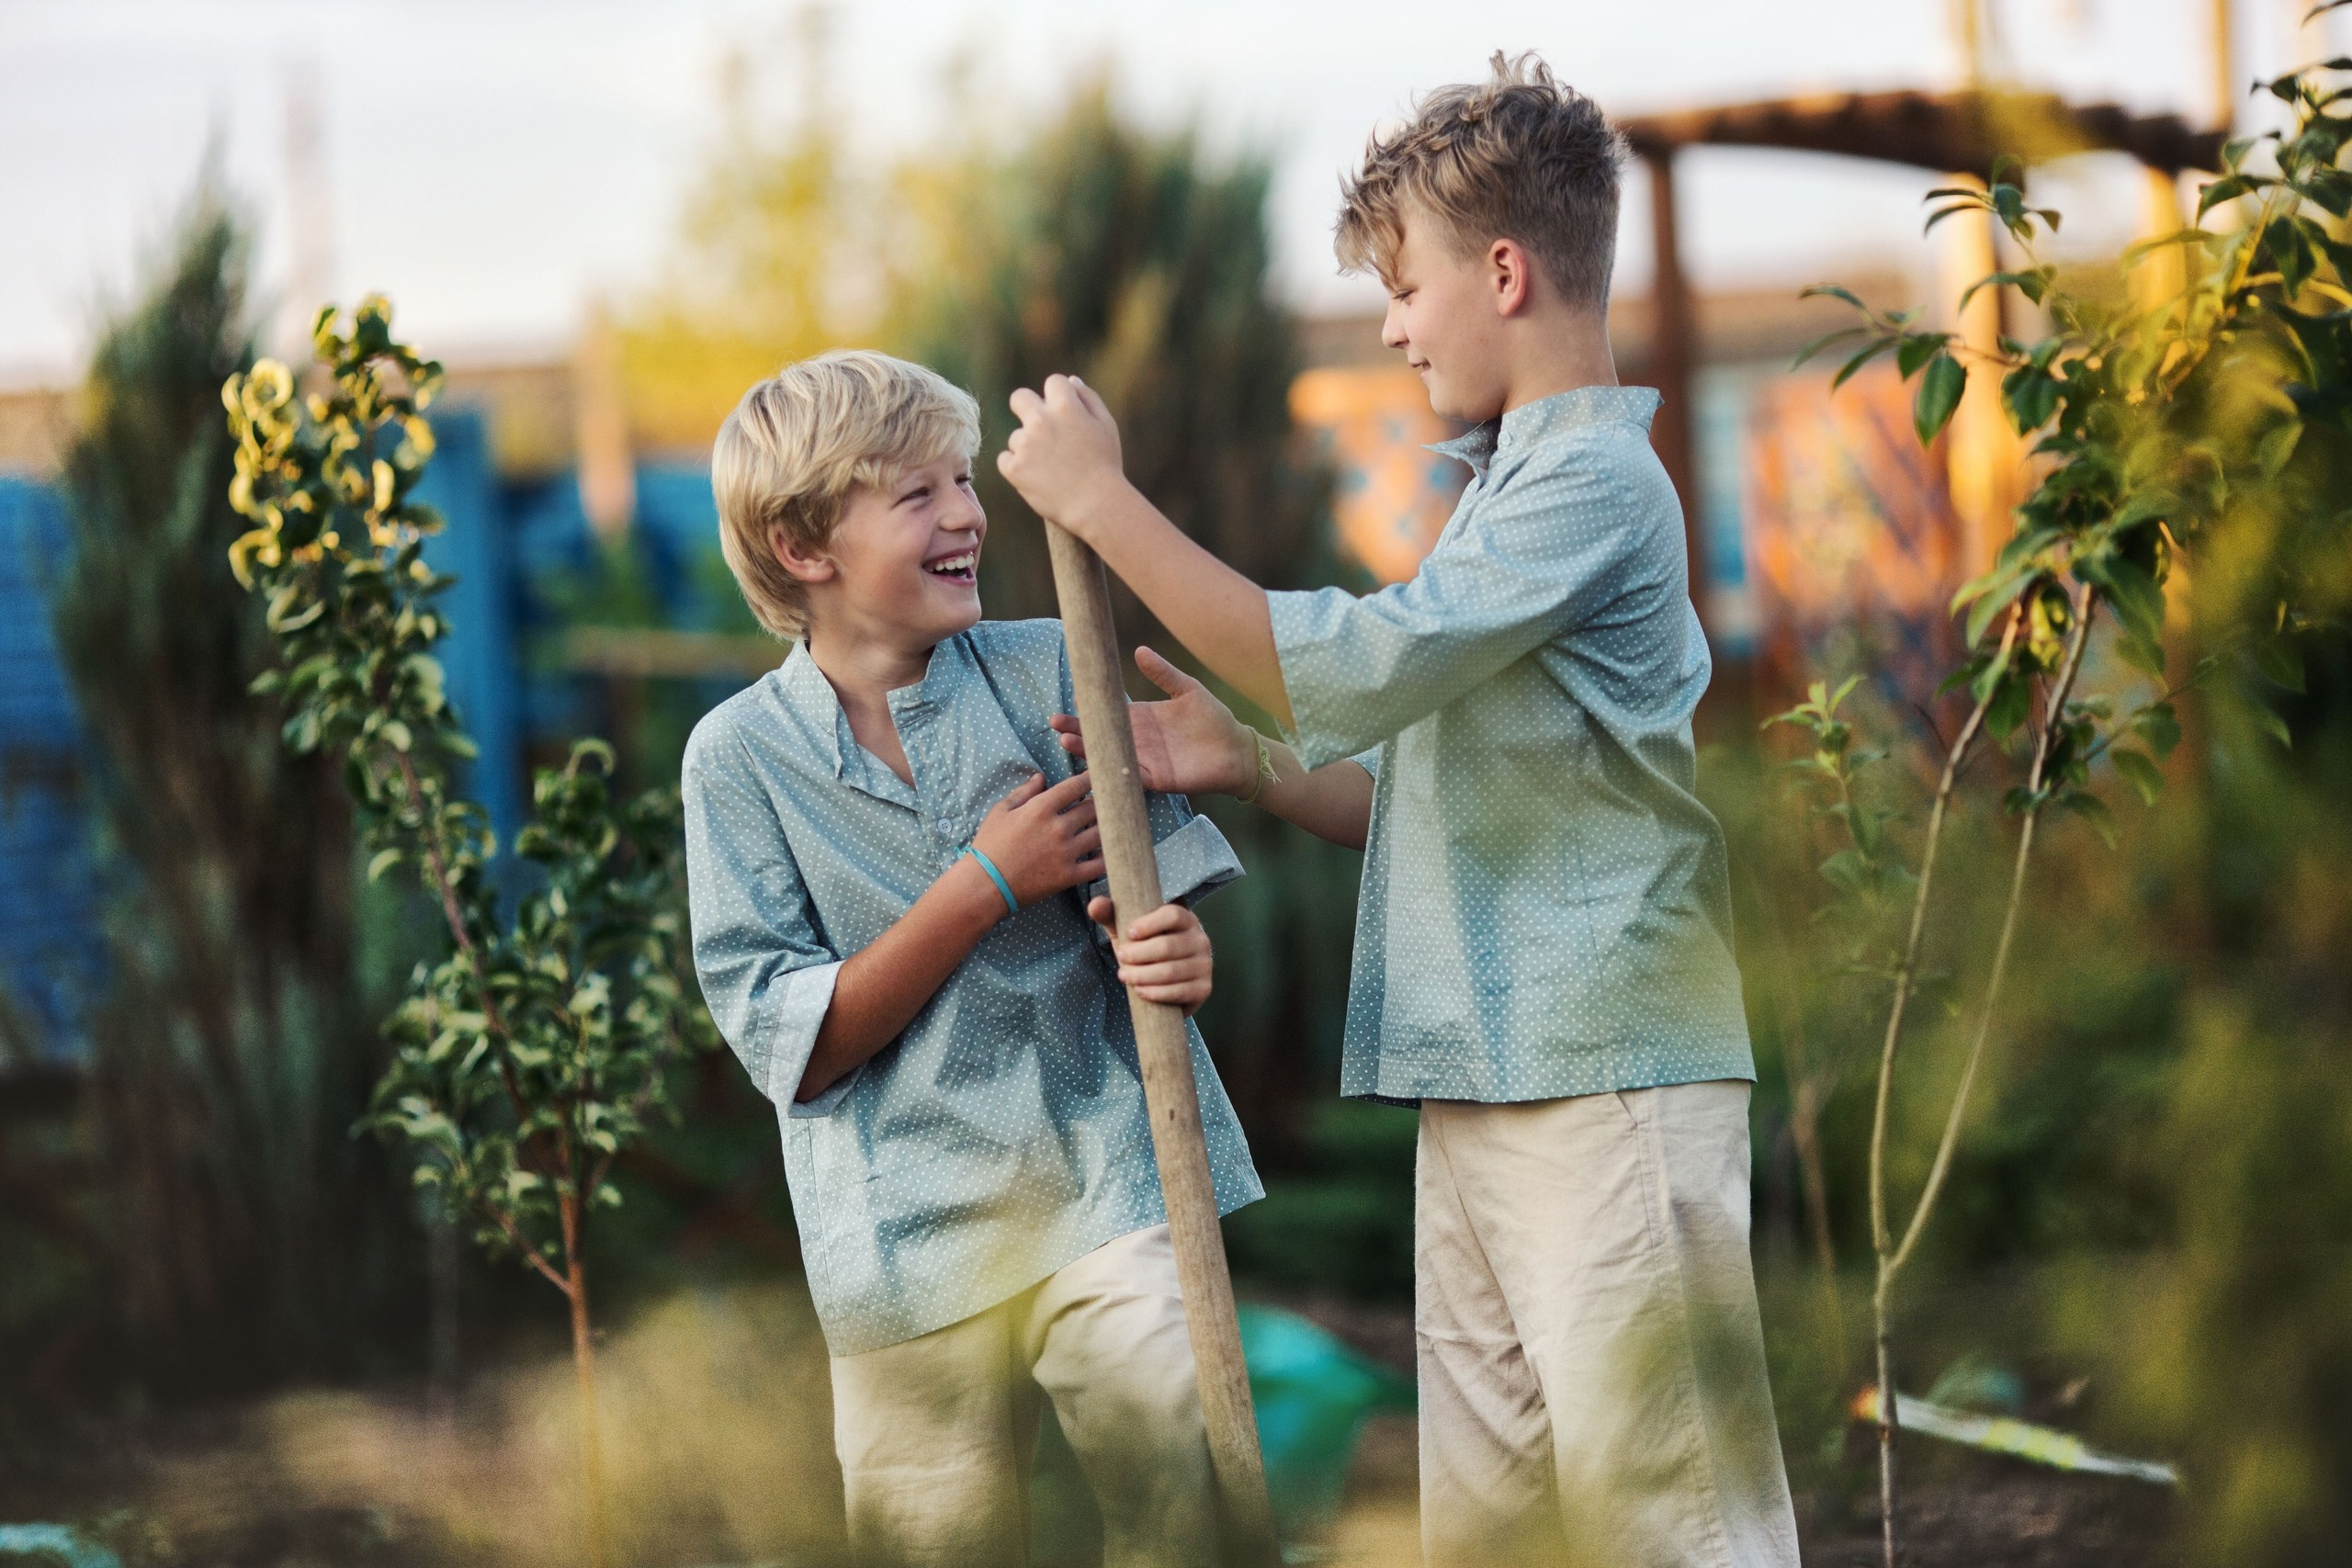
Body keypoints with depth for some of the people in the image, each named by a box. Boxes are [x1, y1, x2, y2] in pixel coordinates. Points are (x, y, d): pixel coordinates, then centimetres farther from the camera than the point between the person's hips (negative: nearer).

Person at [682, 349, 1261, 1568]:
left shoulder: (1049, 674, 1)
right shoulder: (741, 755, -4)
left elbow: (1168, 897, 7)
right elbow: (790, 1048, -9)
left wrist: (1180, 953, -18)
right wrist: (987, 884, -16)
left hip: (1106, 1186, 1)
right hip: (914, 1231, -1)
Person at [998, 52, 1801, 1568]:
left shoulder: (1598, 482, -11)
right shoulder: (1509, 487, 20)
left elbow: (1352, 669, -19)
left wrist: (1103, 501, -12)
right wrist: (1250, 764, 6)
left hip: (1607, 1084, -10)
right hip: (1480, 1089, 10)